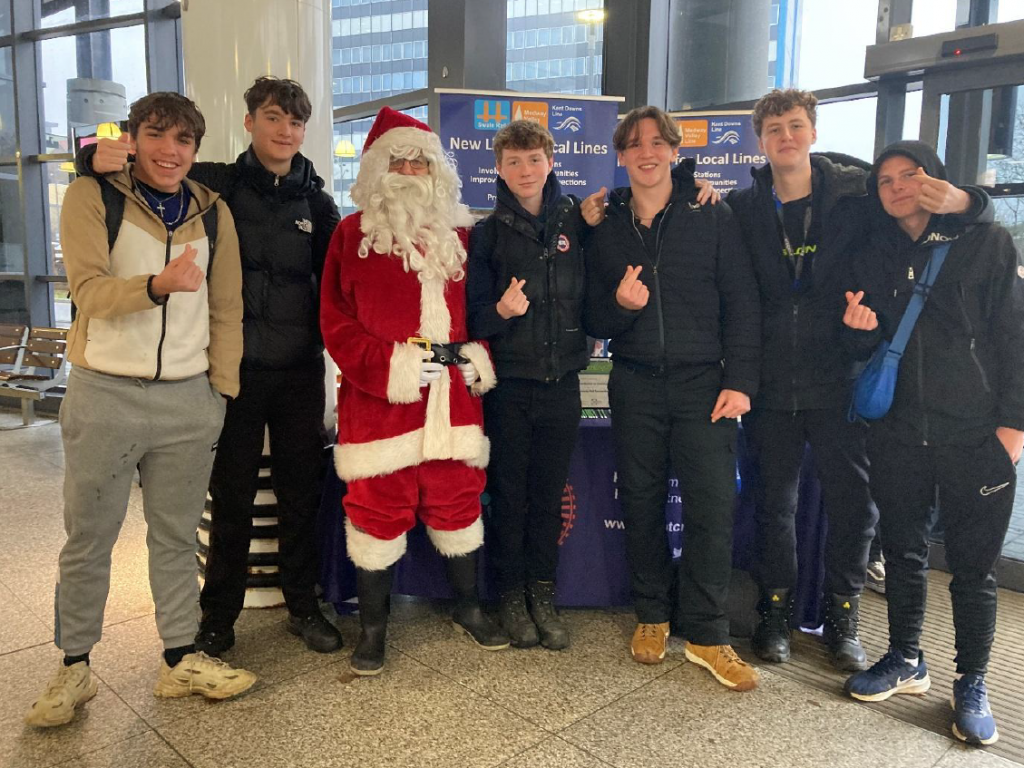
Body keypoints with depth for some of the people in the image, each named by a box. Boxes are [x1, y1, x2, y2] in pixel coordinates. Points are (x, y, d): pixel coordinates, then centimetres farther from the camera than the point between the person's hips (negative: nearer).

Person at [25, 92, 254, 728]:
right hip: (105, 395, -2)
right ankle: (75, 668, 26)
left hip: (190, 400, 3)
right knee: (89, 539, 9)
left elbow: (226, 310, 8)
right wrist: (158, 285, -33)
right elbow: (90, 292, -14)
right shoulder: (91, 197, -2)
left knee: (177, 537, 11)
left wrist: (221, 389, 3)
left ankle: (182, 660, 24)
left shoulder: (213, 211, 8)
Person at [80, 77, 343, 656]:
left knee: (302, 493, 11)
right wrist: (101, 157, -22)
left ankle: (304, 606, 28)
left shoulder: (315, 201, 7)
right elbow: (149, 169, -1)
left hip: (301, 370, 2)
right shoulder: (216, 185, -1)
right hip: (234, 367, -2)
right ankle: (219, 615, 26)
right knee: (232, 497, 8)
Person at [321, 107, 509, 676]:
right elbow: (337, 322, -2)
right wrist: (388, 366, -14)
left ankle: (470, 608, 32)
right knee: (378, 512, 4)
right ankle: (373, 627, 22)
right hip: (379, 402, -3)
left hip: (454, 397, 3)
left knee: (457, 503, 11)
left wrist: (480, 354, 2)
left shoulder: (459, 234, 14)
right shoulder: (352, 234, 2)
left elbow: (476, 307, 20)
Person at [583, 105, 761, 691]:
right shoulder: (607, 230, 10)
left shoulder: (713, 219, 3)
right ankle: (652, 616, 25)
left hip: (704, 382, -2)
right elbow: (593, 319, 11)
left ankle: (707, 635, 9)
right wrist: (619, 305, -12)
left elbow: (742, 306, 0)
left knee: (713, 504, -5)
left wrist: (740, 381, -9)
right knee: (642, 503, 8)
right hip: (636, 385, 3)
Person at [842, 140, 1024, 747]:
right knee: (903, 550, 12)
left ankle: (972, 683, 21)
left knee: (974, 564, 5)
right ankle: (906, 661, 29)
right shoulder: (876, 257, 10)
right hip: (899, 433, 4)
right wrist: (863, 328, -7)